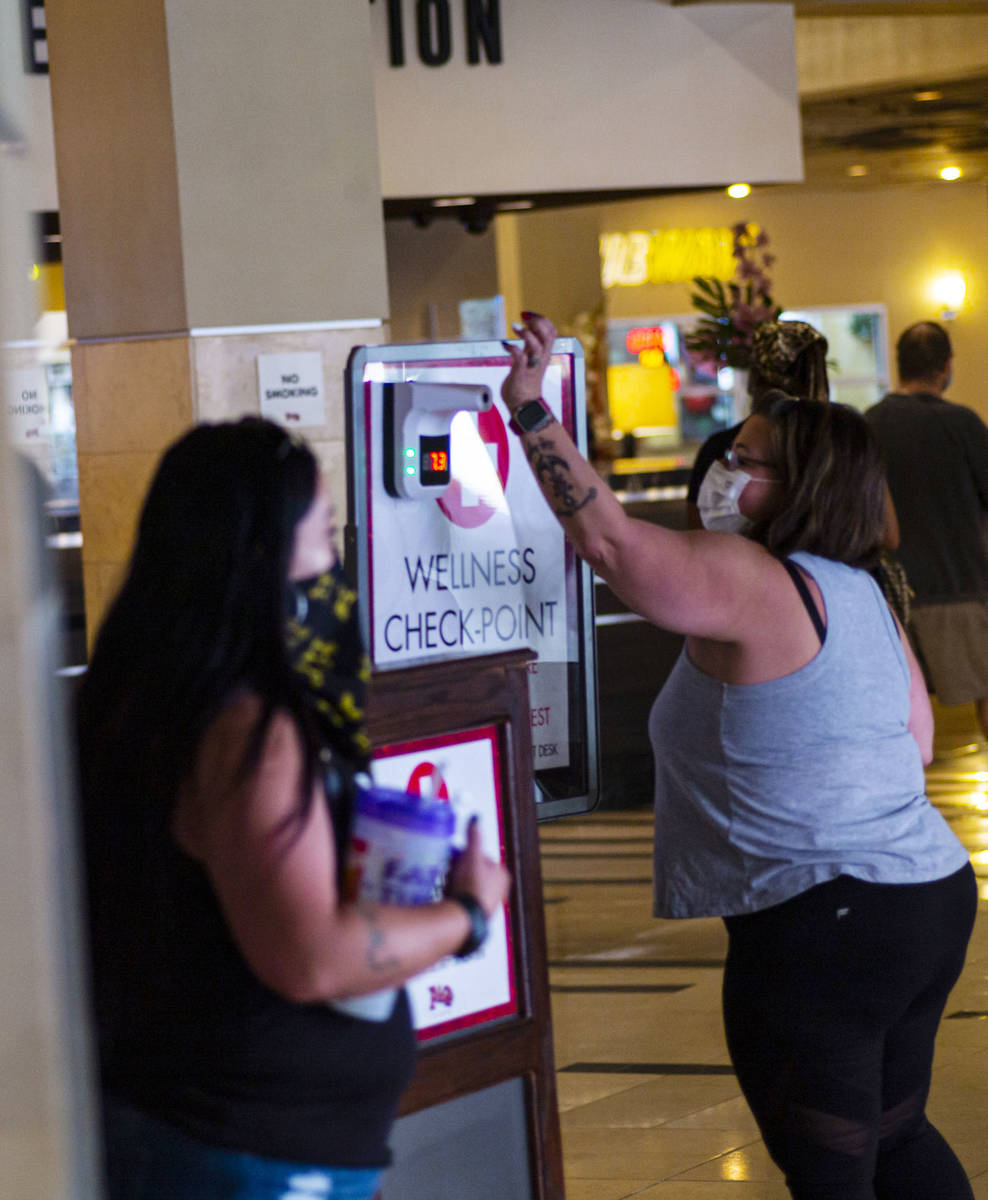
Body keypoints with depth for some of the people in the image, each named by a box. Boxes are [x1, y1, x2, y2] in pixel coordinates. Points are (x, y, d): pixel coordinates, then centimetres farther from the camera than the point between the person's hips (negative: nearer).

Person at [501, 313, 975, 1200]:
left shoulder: (747, 583, -15)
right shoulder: (863, 593, 10)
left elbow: (608, 537, -23)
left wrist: (532, 410, -19)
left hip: (821, 921, -9)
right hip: (934, 894, 9)